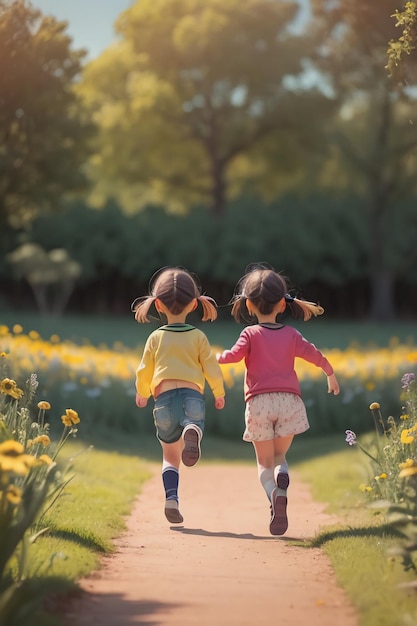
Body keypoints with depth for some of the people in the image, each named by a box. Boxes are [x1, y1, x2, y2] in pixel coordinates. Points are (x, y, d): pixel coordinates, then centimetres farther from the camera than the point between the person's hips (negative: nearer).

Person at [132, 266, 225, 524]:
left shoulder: (156, 337, 11)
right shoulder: (198, 336, 8)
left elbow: (144, 371, 14)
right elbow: (212, 368, 5)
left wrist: (142, 394, 33)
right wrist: (219, 394, 22)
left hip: (164, 398, 1)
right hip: (192, 396, -1)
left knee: (171, 456, 14)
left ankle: (171, 497, -5)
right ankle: (192, 431, -46)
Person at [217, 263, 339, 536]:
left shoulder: (251, 333, 2)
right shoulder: (291, 335, 11)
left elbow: (234, 355, -12)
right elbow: (315, 355, 18)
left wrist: (215, 358, 7)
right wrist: (331, 374, 35)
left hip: (259, 401, -2)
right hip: (289, 400, 2)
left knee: (264, 461, 6)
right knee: (280, 455, 17)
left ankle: (274, 493, -26)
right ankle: (282, 476, -20)